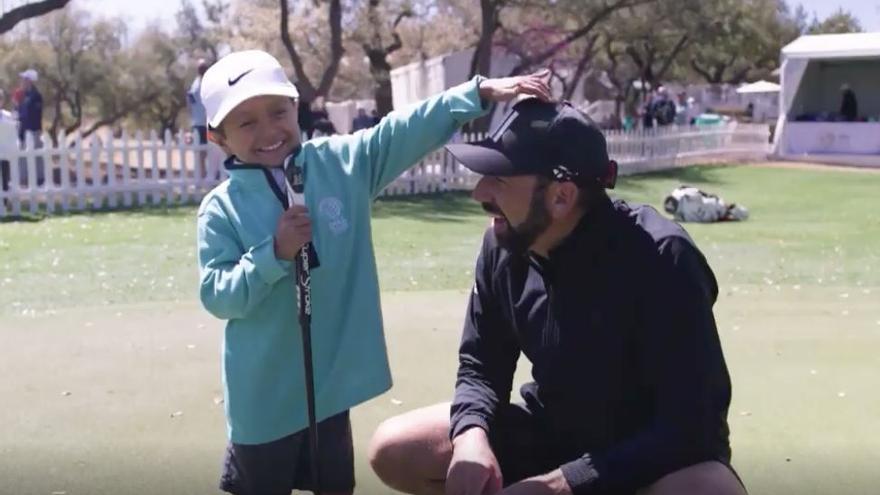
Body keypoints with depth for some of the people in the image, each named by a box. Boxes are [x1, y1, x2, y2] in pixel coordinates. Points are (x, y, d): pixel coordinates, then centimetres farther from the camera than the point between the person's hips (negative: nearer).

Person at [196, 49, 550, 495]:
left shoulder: (342, 163, -3)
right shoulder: (221, 208, -9)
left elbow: (410, 130, -10)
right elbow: (217, 297, -14)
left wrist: (482, 92, -19)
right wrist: (274, 253, -25)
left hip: (331, 377, 3)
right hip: (265, 392, -3)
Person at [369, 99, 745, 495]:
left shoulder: (662, 258, -26)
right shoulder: (502, 248, -10)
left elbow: (692, 425, -27)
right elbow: (480, 366, 2)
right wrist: (471, 436, -21)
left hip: (655, 453, -5)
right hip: (551, 434, 5)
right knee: (393, 451, -6)